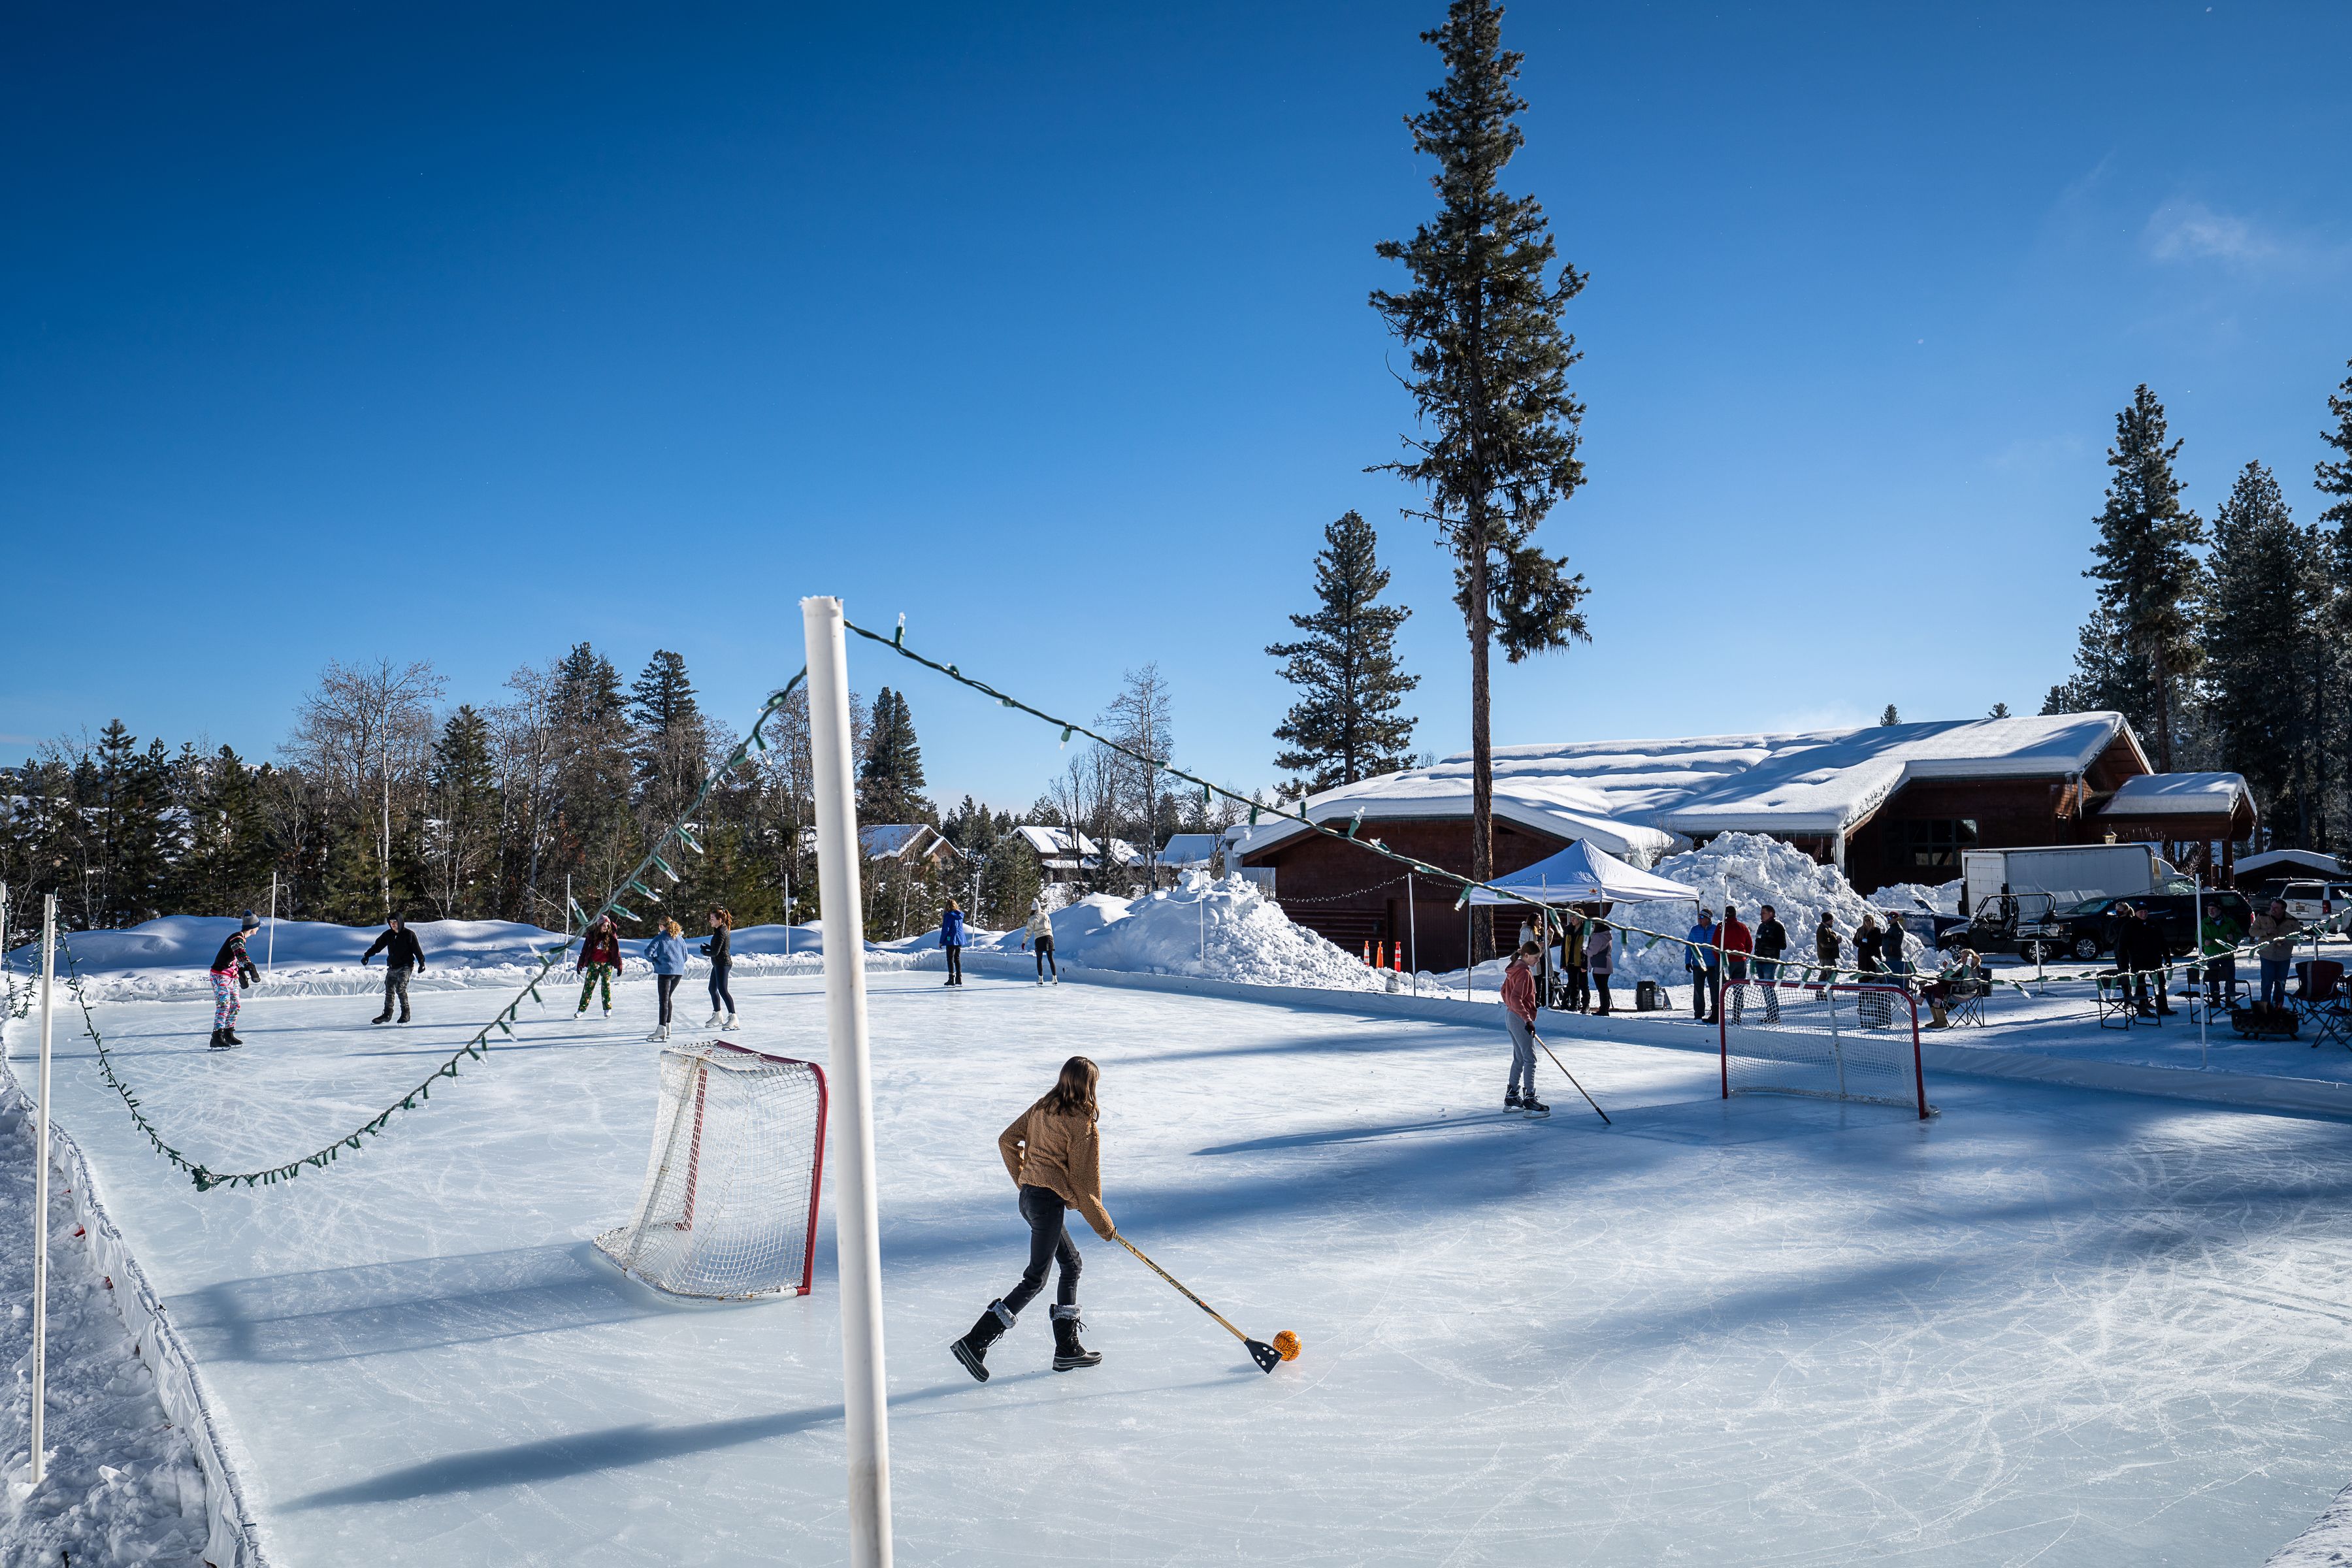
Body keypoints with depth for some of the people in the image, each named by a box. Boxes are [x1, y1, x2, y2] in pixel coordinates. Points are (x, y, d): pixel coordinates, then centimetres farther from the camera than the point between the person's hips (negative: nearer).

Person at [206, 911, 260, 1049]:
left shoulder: (241, 938, 14)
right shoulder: (237, 938, -17)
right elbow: (241, 955, -36)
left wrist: (243, 976, 35)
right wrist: (251, 968, -50)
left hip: (232, 976, 10)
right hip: (221, 975, -10)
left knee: (235, 1005, 12)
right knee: (224, 1005, -18)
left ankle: (229, 1035, 22)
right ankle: (217, 1037, -23)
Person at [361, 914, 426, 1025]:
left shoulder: (409, 934, -6)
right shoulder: (388, 935, 7)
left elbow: (417, 950, -6)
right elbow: (377, 946, 17)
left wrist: (422, 963, -13)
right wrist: (367, 955, 10)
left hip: (405, 967, -6)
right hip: (392, 967, 6)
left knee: (400, 989, -18)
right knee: (389, 991, 7)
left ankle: (405, 1013, -9)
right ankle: (387, 1014, 17)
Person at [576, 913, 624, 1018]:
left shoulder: (612, 936, -3)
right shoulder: (592, 935, -2)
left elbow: (616, 951, 1)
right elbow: (584, 950, 5)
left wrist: (619, 965, 1)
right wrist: (580, 964, 5)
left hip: (607, 964, -1)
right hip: (593, 963, 1)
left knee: (606, 985, -2)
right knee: (588, 985, 0)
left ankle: (608, 1009, 8)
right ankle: (582, 1009, 4)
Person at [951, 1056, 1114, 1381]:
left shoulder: (1042, 1108, 8)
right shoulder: (1082, 1124, -14)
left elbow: (1007, 1140, 13)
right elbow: (1084, 1184, -11)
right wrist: (1104, 1226, 0)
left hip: (1029, 1194, 9)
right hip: (1050, 1202, -9)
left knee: (1072, 1264, 18)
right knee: (1034, 1280, -2)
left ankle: (1067, 1349, 21)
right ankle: (975, 1342, -7)